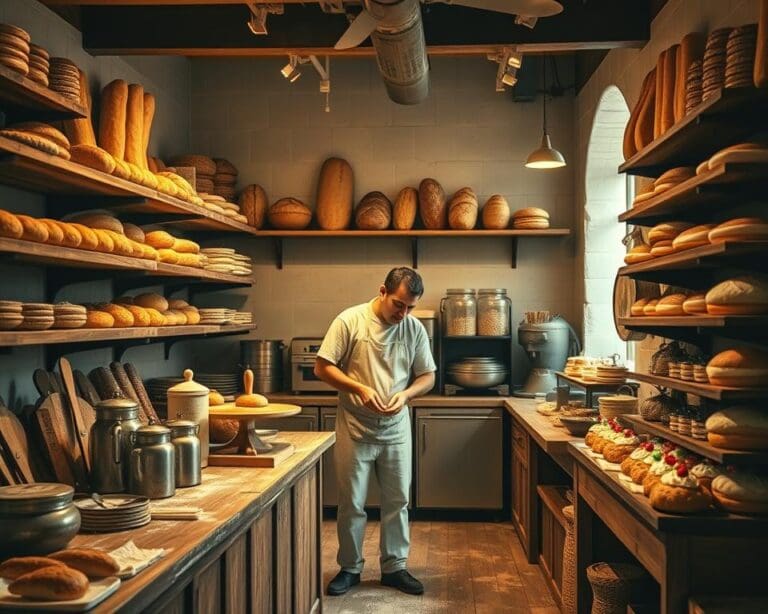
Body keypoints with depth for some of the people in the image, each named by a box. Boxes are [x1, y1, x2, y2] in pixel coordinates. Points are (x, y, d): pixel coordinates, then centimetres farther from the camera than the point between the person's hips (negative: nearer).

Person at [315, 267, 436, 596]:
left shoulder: (415, 329, -1)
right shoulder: (350, 320, -12)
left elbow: (427, 376, 5)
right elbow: (322, 367, -11)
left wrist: (405, 394, -15)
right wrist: (360, 388, -22)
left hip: (396, 428, 3)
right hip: (355, 428, -3)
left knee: (397, 501, 11)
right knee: (351, 503, 8)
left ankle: (394, 567, 27)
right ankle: (350, 568, 25)